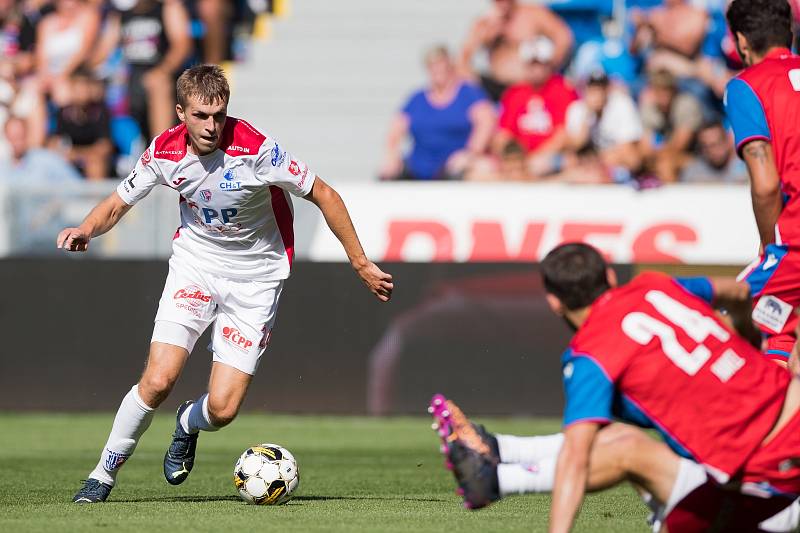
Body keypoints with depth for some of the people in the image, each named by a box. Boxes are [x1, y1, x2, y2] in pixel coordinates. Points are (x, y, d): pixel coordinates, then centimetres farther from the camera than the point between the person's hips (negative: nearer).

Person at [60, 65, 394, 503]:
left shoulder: (255, 150, -24)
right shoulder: (164, 151, -13)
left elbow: (324, 196, -13)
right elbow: (118, 203, 3)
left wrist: (360, 264, -10)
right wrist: (85, 230, -19)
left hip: (255, 276, -2)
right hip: (195, 263, 2)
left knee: (222, 408, -10)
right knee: (158, 380, -17)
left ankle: (189, 424, 28)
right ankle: (104, 474, 5)